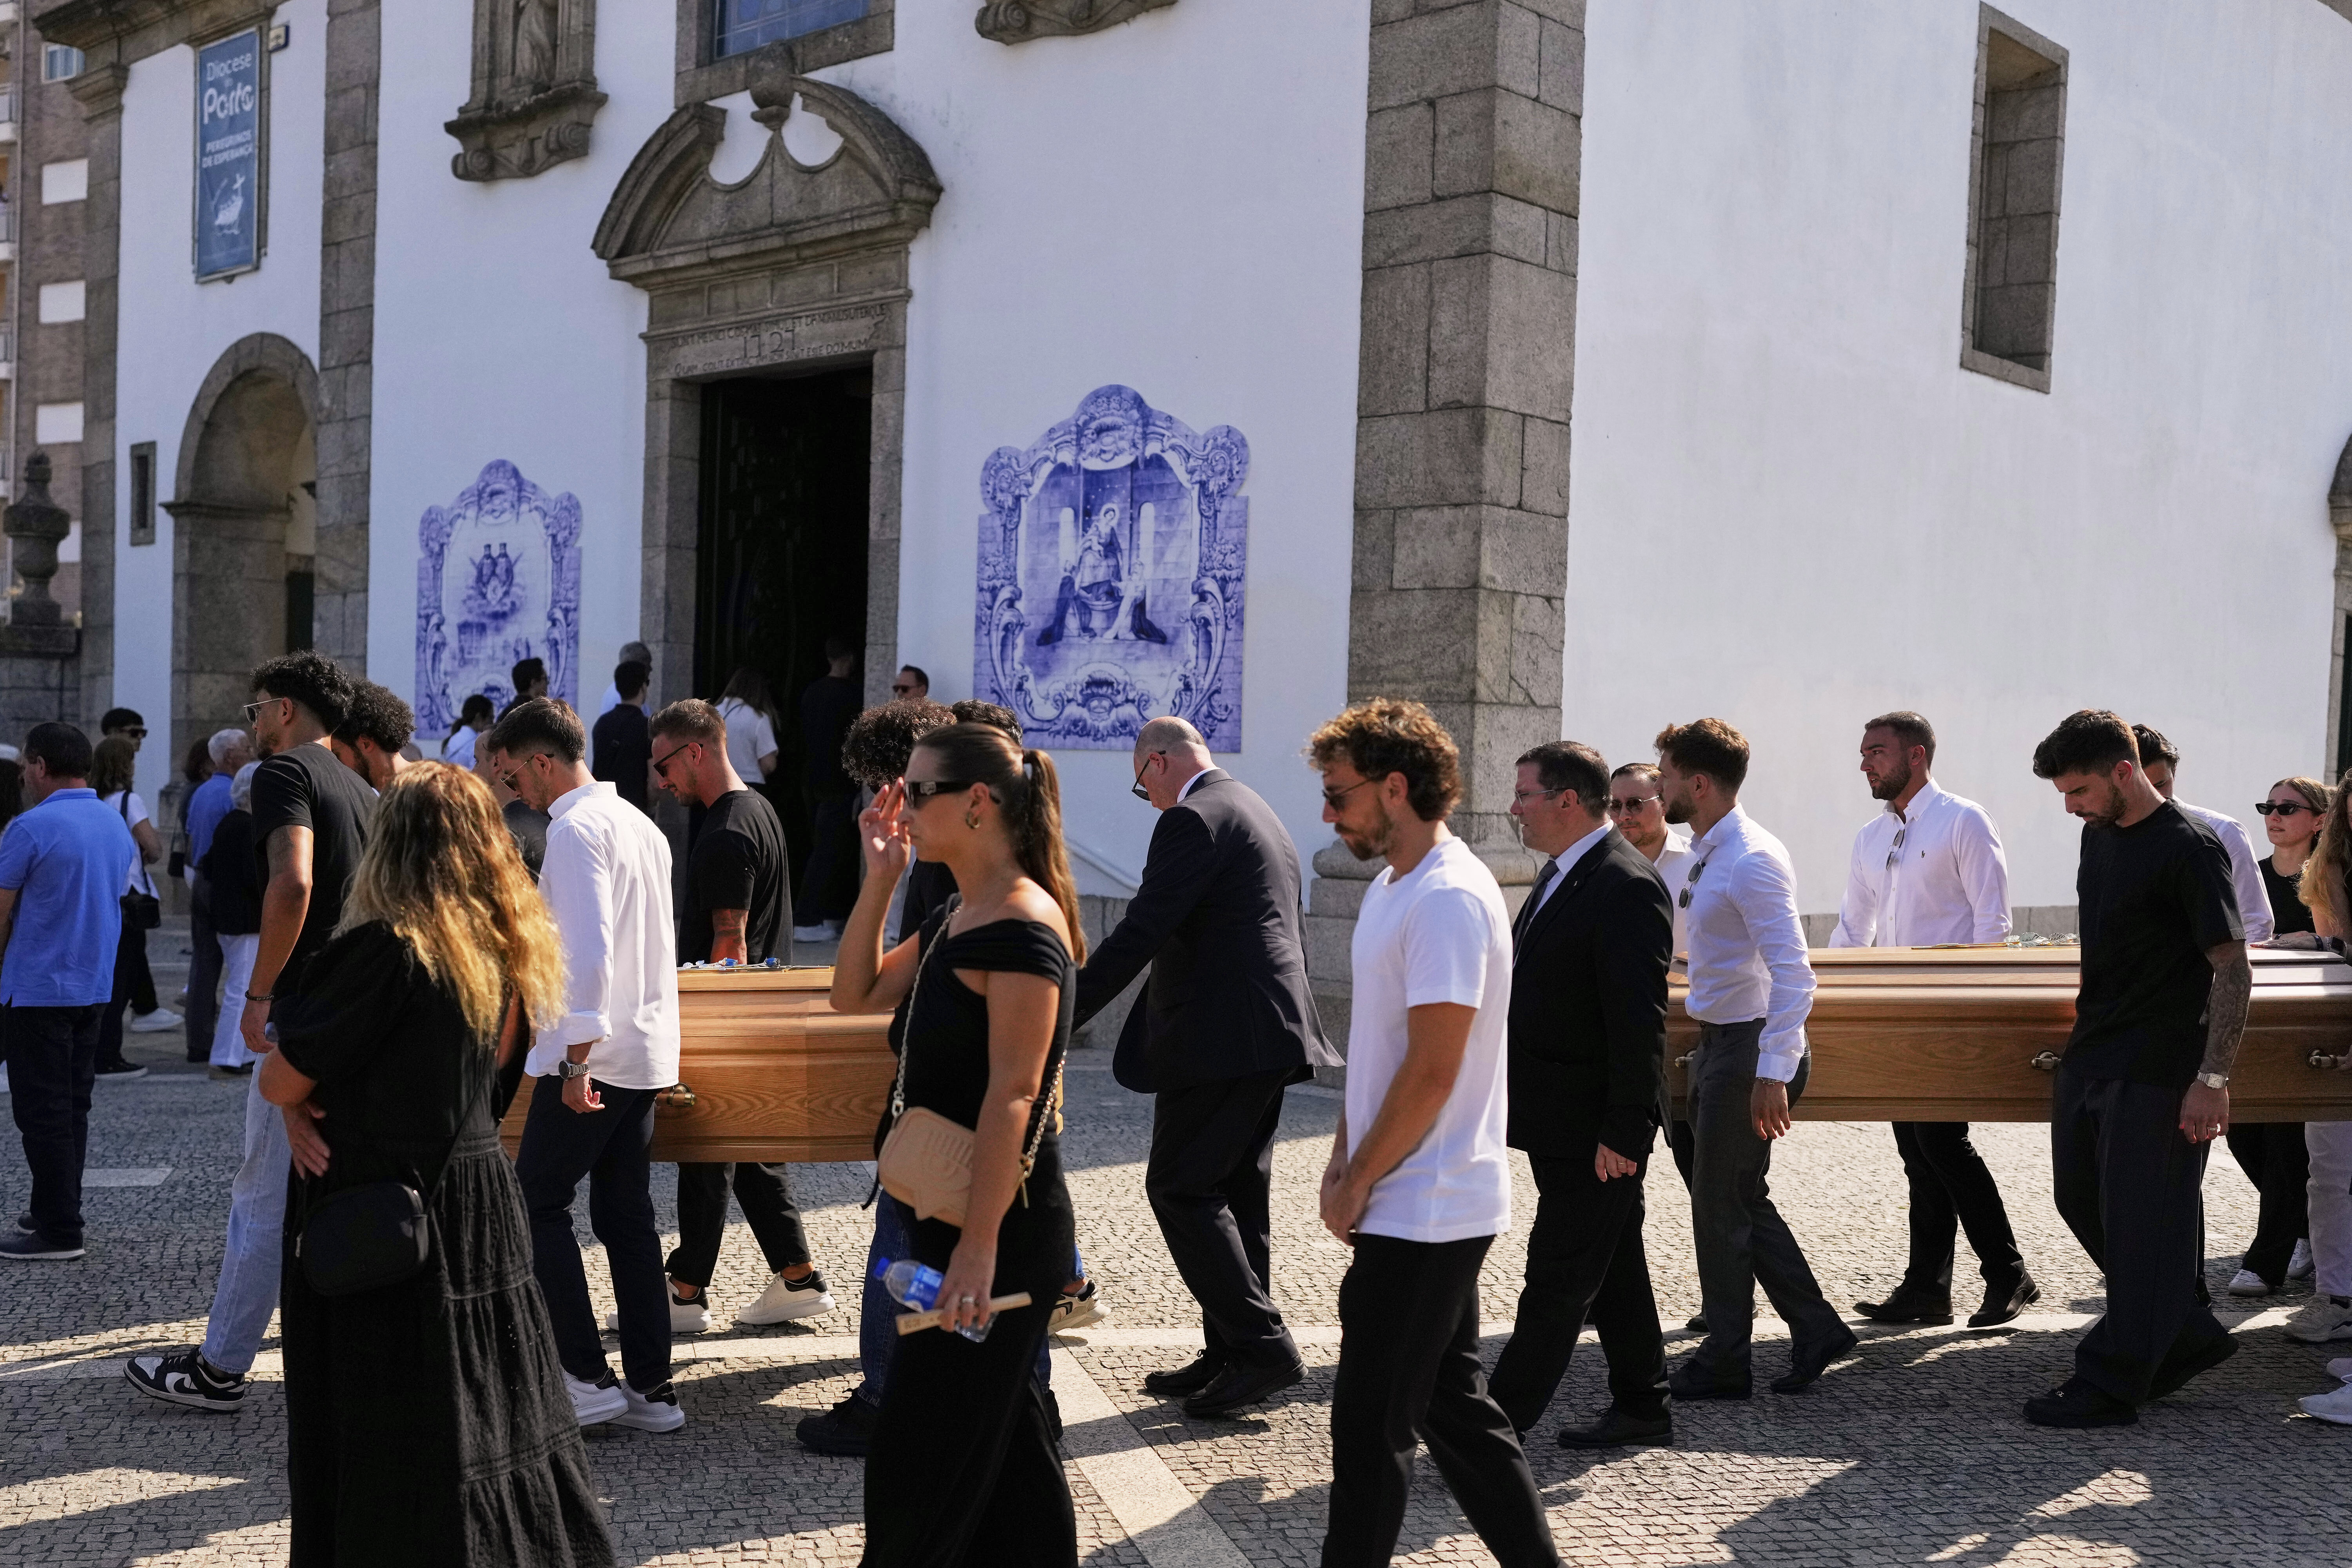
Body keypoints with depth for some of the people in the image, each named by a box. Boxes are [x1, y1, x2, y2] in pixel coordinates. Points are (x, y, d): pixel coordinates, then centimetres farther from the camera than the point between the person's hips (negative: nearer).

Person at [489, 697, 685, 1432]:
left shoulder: (576, 829, -13)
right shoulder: (639, 823, 15)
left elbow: (590, 948, -23)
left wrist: (578, 1056, -23)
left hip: (590, 1058, -9)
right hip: (648, 1051, 9)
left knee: (538, 1203, 2)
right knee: (627, 1215, 11)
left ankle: (586, 1376, 1)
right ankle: (651, 1386, 13)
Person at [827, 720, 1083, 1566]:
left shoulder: (1022, 926, -19)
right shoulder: (957, 918, 10)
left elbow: (1012, 1095, -23)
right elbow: (856, 995, 17)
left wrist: (979, 1242, -25)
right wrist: (880, 875, 7)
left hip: (999, 1224, -10)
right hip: (950, 1212, 10)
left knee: (920, 1459, 0)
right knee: (1004, 1438, 18)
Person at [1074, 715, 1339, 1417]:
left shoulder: (1193, 819, -12)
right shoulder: (1261, 814, 20)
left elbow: (1139, 934, -19)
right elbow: (1295, 935, 25)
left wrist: (1056, 1017, -16)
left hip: (1220, 1038, -10)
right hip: (1272, 1032, 10)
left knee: (1179, 1189, -5)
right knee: (1237, 1194, 13)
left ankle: (1262, 1346, -7)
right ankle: (1232, 1356, 18)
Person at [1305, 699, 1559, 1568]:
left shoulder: (1448, 899, -19)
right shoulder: (1393, 885, 12)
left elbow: (1432, 1072, -22)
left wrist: (1357, 1186, -13)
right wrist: (1344, 1156, 9)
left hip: (1420, 1211, -10)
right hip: (1431, 1208, 10)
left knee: (1370, 1427, -1)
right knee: (1453, 1406, 17)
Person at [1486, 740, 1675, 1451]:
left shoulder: (1627, 887, -19)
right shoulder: (1560, 873, 12)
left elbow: (1640, 1021, -23)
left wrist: (1622, 1131, -22)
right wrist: (1514, 1099, 18)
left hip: (1594, 1128, -10)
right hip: (1559, 1121, 10)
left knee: (1558, 1276, -1)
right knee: (1610, 1267, 17)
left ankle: (1502, 1419, 5)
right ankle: (1642, 1407, 28)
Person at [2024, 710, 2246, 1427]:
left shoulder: (2190, 849, -15)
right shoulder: (2099, 836, 10)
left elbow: (2233, 969, -17)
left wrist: (2213, 1079, -21)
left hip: (2156, 1073, -9)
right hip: (2089, 1060, 9)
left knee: (2140, 1227, -2)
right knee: (2079, 1200, 15)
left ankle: (2110, 1384, 6)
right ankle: (2188, 1335, 29)